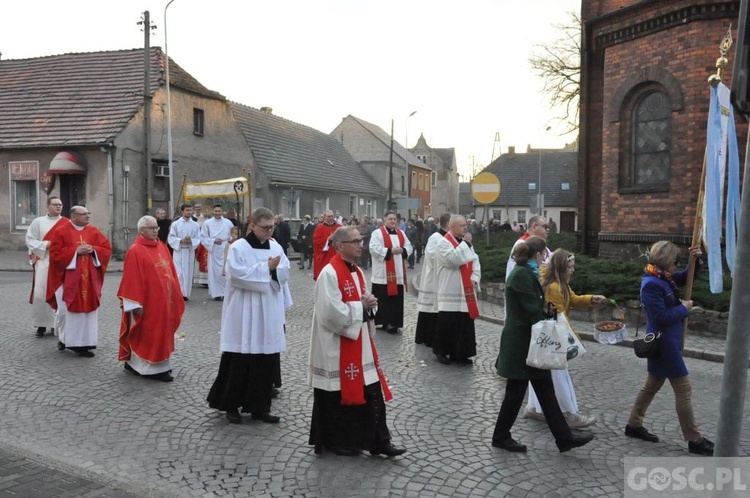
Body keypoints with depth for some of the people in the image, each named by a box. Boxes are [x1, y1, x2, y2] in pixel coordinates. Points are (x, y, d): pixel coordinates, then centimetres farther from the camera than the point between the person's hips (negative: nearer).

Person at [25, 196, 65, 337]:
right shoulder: (38, 222, 7)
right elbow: (29, 239, 4)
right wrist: (45, 244, -10)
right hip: (43, 263, 0)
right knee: (41, 293, -4)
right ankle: (41, 324, 5)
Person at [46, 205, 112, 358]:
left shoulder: (94, 231, 8)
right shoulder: (61, 231, -3)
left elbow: (107, 249, 6)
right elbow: (55, 253, -9)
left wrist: (92, 250, -11)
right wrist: (75, 251, -17)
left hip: (89, 279, 4)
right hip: (68, 279, -3)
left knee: (87, 309, 2)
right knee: (66, 309, 2)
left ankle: (82, 343, 8)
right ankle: (63, 338, 26)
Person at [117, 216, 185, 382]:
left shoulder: (162, 247, 10)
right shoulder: (135, 251, -12)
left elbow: (171, 271, 14)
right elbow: (133, 279, -15)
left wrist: (174, 295, 12)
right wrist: (136, 303, -18)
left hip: (163, 300, 8)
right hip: (147, 302, -8)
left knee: (161, 333, 14)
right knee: (147, 335, 2)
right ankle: (153, 368, 9)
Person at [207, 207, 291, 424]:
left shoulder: (276, 247, 9)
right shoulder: (238, 248, -7)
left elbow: (284, 274, 7)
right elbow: (237, 275, -19)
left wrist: (274, 269, -14)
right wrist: (266, 268, -16)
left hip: (269, 314, 5)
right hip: (244, 315, -5)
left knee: (266, 361, 8)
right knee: (240, 360, 1)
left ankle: (259, 406, 19)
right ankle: (231, 405, 17)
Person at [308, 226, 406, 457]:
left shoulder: (357, 272, 11)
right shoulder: (329, 274, -17)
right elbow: (332, 312, -23)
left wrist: (368, 304, -2)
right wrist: (361, 306, -14)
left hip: (360, 342, 9)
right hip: (337, 346, -8)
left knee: (371, 393, 9)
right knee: (339, 394, 5)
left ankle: (378, 441, 17)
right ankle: (336, 441, 21)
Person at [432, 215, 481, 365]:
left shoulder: (465, 243, 15)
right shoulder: (443, 243, -10)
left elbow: (475, 261, 15)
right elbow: (453, 259, -26)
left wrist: (475, 278, -1)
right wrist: (465, 243, -16)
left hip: (465, 292, 7)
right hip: (450, 293, -7)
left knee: (465, 325, 9)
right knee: (447, 325, 0)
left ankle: (460, 353, 19)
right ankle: (441, 351, 15)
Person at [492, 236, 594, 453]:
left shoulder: (525, 272, 12)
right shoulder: (523, 275, -19)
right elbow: (532, 311, -21)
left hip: (527, 343, 10)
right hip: (522, 344, -10)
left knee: (545, 391, 12)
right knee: (516, 391, 4)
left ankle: (564, 438, 18)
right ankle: (501, 436, 19)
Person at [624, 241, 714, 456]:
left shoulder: (664, 278, 6)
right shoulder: (651, 285, -22)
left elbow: (686, 277, 22)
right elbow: (661, 317, -25)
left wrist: (696, 260, 5)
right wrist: (684, 308, -12)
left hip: (666, 342, 10)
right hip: (664, 344, -10)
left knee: (652, 385, 17)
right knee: (684, 389, -2)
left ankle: (634, 425, 27)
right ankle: (694, 440, 8)